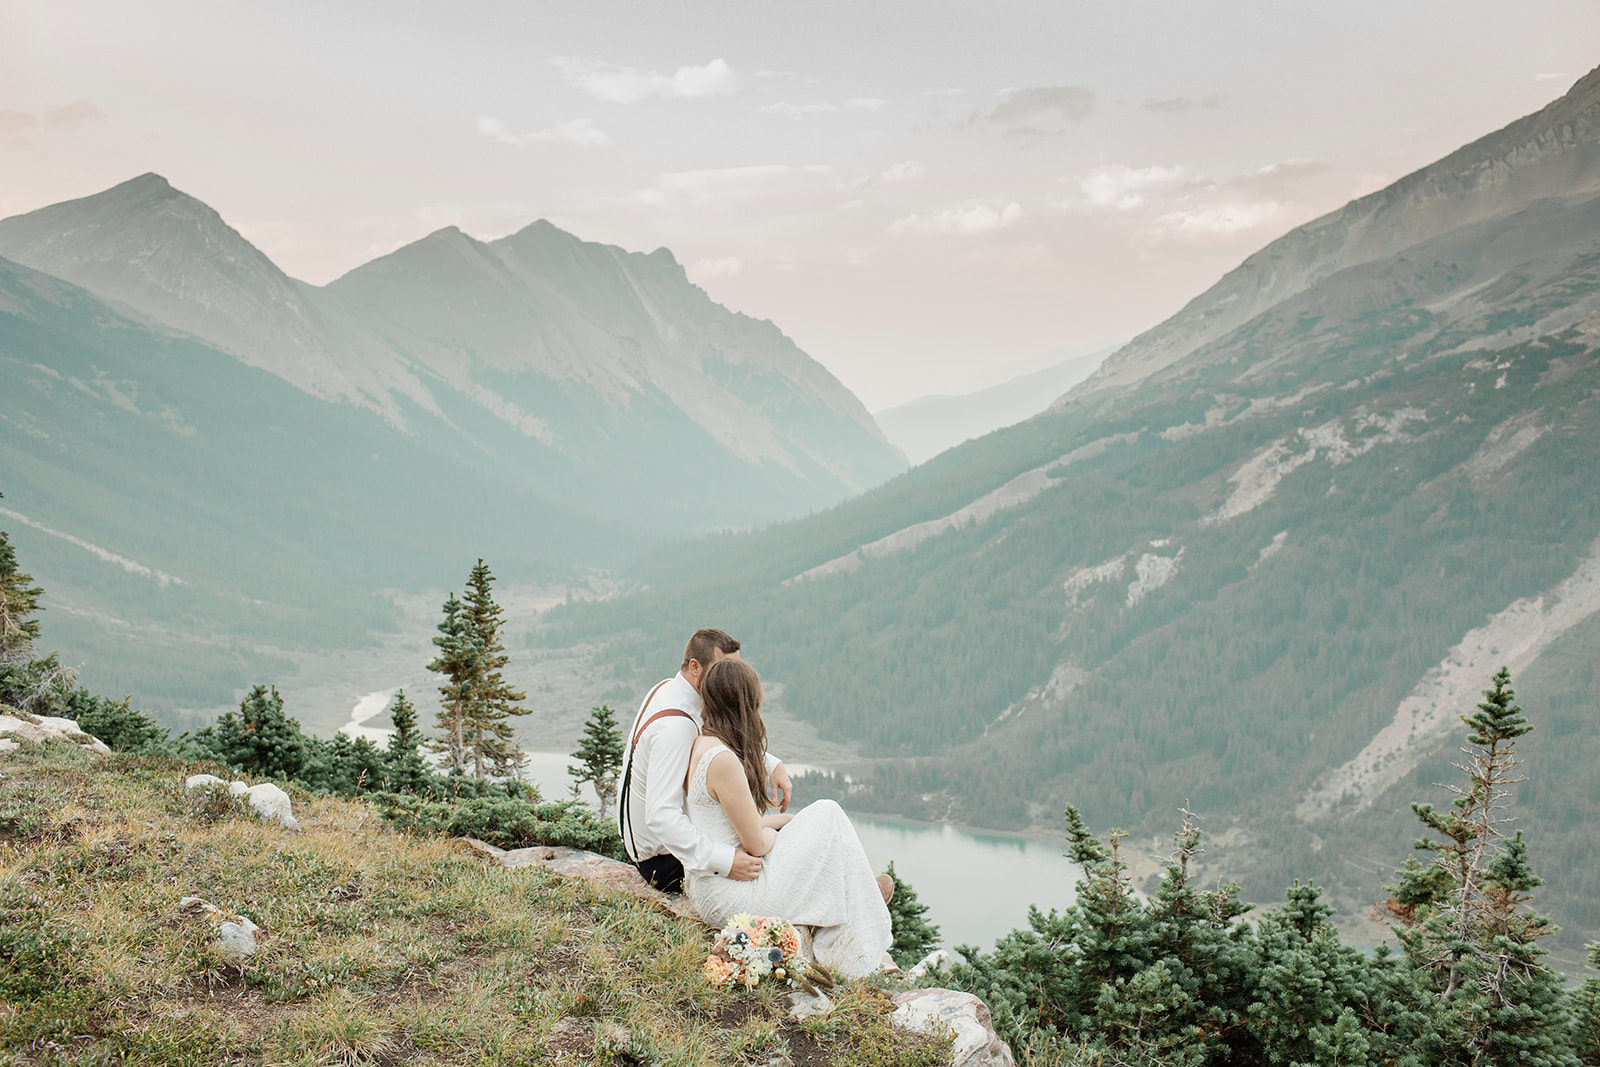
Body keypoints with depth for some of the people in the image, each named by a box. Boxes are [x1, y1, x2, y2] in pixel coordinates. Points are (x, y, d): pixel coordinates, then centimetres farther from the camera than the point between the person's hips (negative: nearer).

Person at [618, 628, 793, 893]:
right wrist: (723, 861, -45)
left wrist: (772, 764, -3)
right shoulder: (675, 724, -30)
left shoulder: (668, 688, 1)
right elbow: (661, 816, -38)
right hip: (660, 863, -10)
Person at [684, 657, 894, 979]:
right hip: (729, 897, -10)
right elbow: (756, 843, -17)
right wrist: (786, 828, 2)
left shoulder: (701, 747, 6)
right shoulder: (724, 761, -24)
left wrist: (788, 819, 12)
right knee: (827, 816, 1)